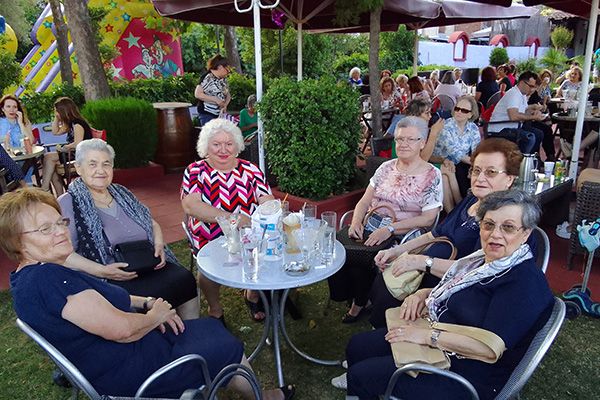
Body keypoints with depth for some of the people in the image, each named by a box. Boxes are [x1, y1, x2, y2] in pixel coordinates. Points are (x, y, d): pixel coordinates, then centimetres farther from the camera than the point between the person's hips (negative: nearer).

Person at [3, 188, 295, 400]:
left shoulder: (32, 275, 5)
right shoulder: (46, 278, -30)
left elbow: (101, 299, 14)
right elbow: (122, 329, -33)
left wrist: (146, 303, -1)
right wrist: (155, 315, -12)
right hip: (126, 375, -10)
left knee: (213, 328, 20)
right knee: (230, 348, 7)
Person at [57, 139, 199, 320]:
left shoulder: (121, 193, 16)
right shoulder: (68, 204, -2)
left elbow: (152, 223, 22)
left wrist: (159, 244, 2)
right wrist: (102, 271, -20)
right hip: (112, 281, -5)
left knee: (186, 279, -20)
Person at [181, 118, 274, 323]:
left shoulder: (250, 170, 10)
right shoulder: (195, 171, 2)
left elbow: (267, 201, 1)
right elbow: (190, 206, -15)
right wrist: (230, 217, -27)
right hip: (209, 240, -2)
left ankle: (253, 295, 13)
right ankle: (215, 309, 4)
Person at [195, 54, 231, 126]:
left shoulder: (223, 79, 12)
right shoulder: (207, 78, -12)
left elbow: (228, 95, 19)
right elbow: (197, 94, -17)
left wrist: (225, 105, -3)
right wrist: (215, 99, -19)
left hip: (220, 114, 7)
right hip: (207, 114, -7)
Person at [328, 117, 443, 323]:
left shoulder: (432, 175, -1)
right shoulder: (386, 167, 13)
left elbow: (428, 219, -10)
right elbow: (365, 200, 12)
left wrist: (390, 229, -19)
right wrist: (356, 221, -9)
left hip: (401, 236, -4)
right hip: (369, 228, 5)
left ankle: (359, 303, 1)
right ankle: (346, 295, 1)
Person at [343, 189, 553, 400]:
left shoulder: (526, 283, -24)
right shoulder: (485, 259, 4)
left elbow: (490, 347, -30)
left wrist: (429, 335, -26)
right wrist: (423, 294, -2)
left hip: (466, 373, -9)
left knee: (361, 375, -6)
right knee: (356, 346, 11)